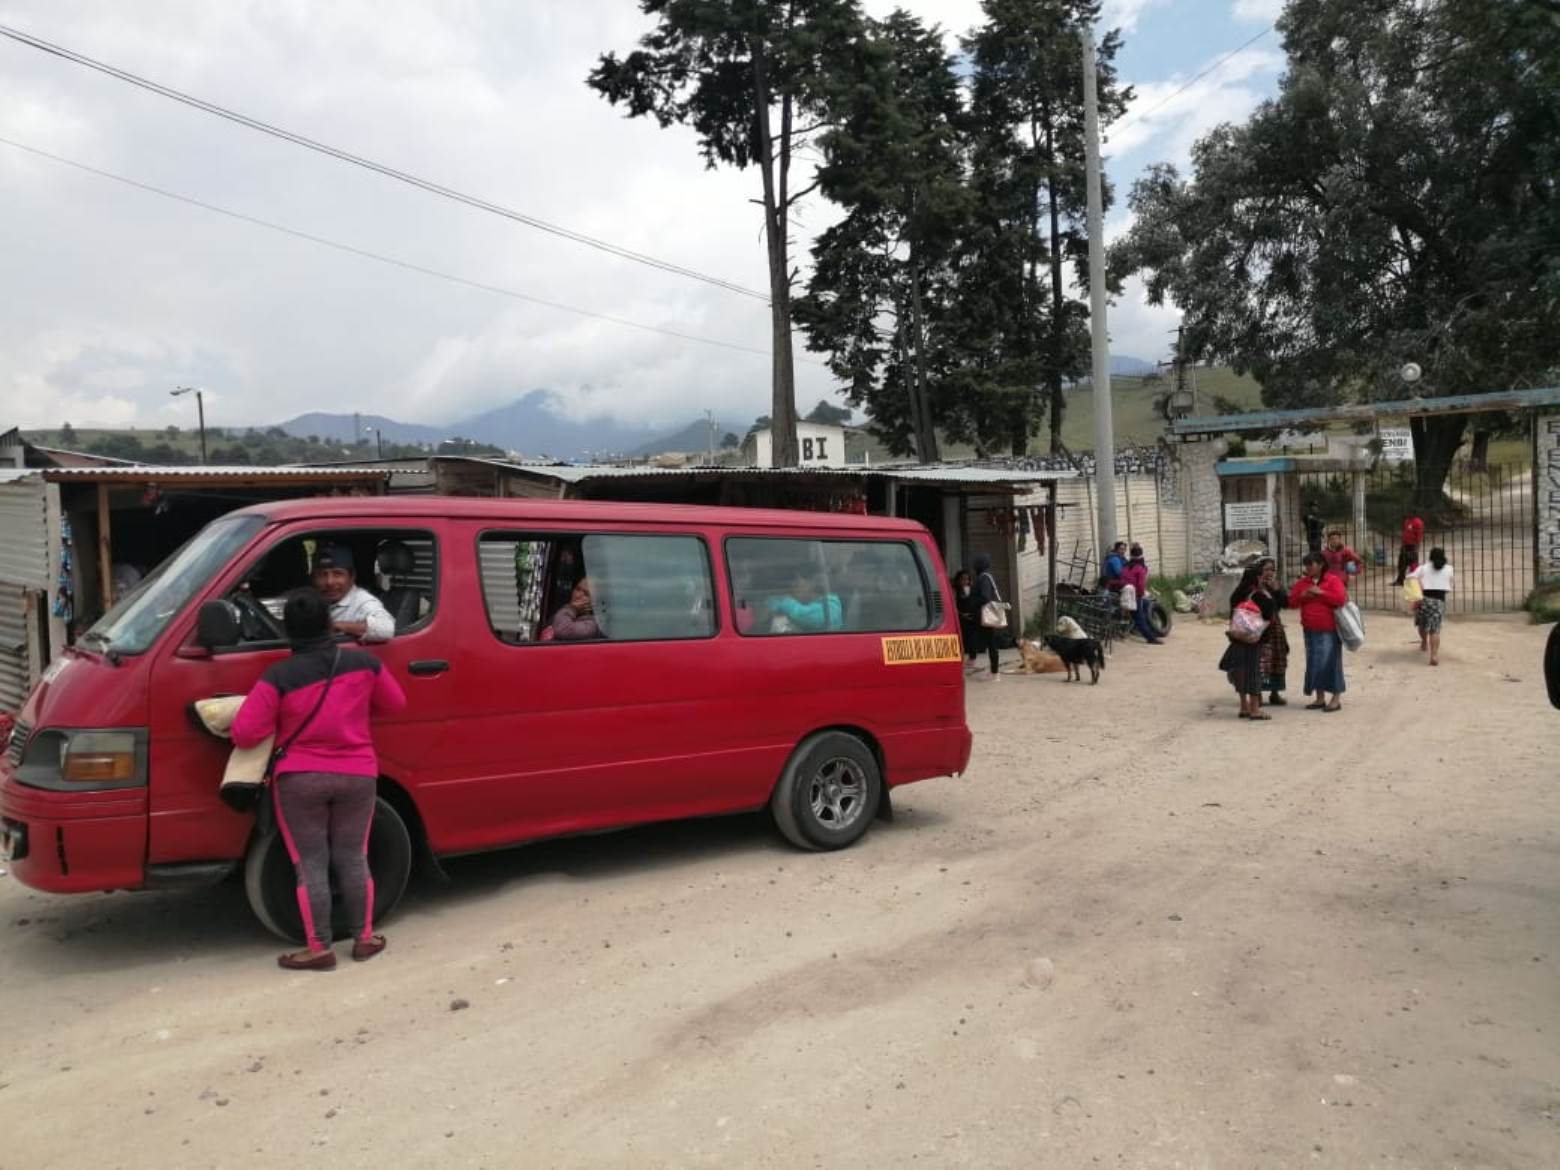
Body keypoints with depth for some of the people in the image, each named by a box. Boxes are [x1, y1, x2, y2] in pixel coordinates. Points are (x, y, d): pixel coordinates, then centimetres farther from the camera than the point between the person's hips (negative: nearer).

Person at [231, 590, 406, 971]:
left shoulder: (278, 676, -12)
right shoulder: (363, 663, -4)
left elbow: (244, 733, -11)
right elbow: (394, 703, 12)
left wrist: (281, 723, 7)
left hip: (300, 781, -2)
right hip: (358, 776, 3)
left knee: (310, 864, 6)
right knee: (352, 858, 14)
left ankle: (319, 949, 10)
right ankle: (364, 938, 19)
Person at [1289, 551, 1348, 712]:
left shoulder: (1333, 580, -6)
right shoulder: (1302, 582, 11)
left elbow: (1340, 599, -18)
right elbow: (1292, 603, 10)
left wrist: (1320, 592, -19)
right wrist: (1302, 596, -8)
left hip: (1329, 630, -6)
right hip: (1310, 630, 6)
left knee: (1330, 661, -3)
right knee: (1314, 663, 9)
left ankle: (1335, 699, 4)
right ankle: (1320, 698, 17)